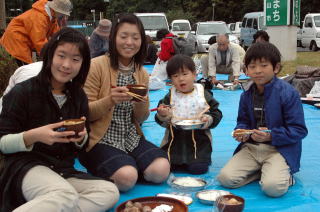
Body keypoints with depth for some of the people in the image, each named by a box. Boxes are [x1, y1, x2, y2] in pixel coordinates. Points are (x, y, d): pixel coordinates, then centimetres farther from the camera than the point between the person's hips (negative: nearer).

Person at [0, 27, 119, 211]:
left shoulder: (79, 97, 11)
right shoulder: (24, 92, -5)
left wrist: (81, 137, -7)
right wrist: (33, 136, -23)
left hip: (64, 172, 7)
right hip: (27, 167, -6)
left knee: (110, 191, -20)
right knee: (66, 197, -37)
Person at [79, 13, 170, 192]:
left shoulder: (142, 73, 8)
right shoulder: (97, 66, -10)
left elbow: (140, 119, 10)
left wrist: (142, 103, -13)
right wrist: (109, 100, -28)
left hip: (131, 138, 5)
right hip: (101, 139, -5)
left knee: (161, 170, -16)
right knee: (126, 177, -26)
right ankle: (102, 171, 6)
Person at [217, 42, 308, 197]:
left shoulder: (288, 93, -12)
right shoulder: (246, 95, 6)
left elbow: (299, 130, -11)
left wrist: (271, 136, -23)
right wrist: (240, 132, -5)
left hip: (279, 148, -5)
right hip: (251, 147, 5)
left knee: (273, 187, -29)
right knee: (225, 178, -14)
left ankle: (283, 173, 7)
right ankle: (261, 170, 9)